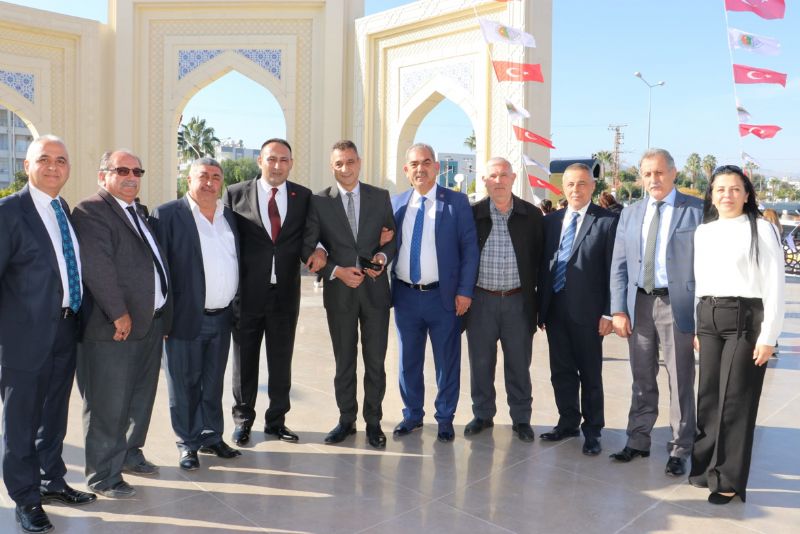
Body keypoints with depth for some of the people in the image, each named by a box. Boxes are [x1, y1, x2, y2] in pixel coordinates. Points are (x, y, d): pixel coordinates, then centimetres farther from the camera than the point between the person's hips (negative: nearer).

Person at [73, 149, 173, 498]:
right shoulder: (91, 211, -11)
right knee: (108, 404, 4)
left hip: (151, 322, 9)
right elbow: (97, 267, -21)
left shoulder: (138, 212, 15)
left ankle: (128, 453, 38)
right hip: (114, 326, -8)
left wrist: (164, 315, 11)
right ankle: (104, 476, 18)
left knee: (141, 397, 20)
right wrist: (119, 314, -21)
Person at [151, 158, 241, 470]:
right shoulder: (168, 215, -6)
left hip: (221, 318, 5)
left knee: (213, 383, 16)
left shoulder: (228, 216, 12)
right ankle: (188, 443, 22)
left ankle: (211, 437, 30)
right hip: (186, 318, -5)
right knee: (185, 385, 7)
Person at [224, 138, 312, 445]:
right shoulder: (235, 194, -1)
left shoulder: (304, 197, 3)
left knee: (282, 360, 11)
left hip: (286, 293, 2)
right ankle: (243, 420, 28)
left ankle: (276, 420, 27)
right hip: (247, 293, -1)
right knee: (244, 360, 11)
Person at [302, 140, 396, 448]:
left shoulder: (380, 197, 3)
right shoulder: (319, 202, -1)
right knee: (344, 362, 12)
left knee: (375, 361, 8)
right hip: (339, 292, 0)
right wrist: (337, 271, -14)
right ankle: (346, 420, 28)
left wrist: (384, 256, -12)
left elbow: (393, 237, 9)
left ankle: (373, 422, 24)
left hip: (375, 289, 1)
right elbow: (307, 249, -2)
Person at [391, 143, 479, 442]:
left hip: (443, 296, -3)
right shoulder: (396, 204, 8)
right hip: (405, 295, 3)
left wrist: (465, 291, -10)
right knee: (409, 360, 13)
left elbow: (470, 249, -5)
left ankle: (445, 419, 25)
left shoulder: (457, 202, -2)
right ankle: (412, 415, 31)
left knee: (447, 361, 8)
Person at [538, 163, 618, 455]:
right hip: (554, 309, 5)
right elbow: (543, 265, 11)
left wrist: (608, 312, -11)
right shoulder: (551, 221, 10)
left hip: (587, 311, -4)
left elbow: (613, 270, -7)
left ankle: (592, 430, 23)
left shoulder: (607, 221, -5)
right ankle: (568, 422, 31)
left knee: (590, 374, 8)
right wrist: (540, 306, 8)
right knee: (561, 372, 14)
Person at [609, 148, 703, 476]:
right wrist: (619, 309, 1)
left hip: (676, 304, -4)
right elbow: (619, 266, 8)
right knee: (642, 379, 14)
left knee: (680, 381, 5)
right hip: (639, 303, 4)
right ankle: (638, 441, 27)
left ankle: (679, 450, 18)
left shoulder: (697, 210, -3)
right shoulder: (630, 214, 10)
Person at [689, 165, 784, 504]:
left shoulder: (761, 229, -4)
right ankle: (705, 465, 24)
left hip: (746, 319, -4)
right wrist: (694, 326, 9)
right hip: (709, 319, 5)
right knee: (708, 396, 9)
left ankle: (729, 479, 12)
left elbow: (774, 286, -7)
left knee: (735, 399, 0)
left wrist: (768, 337, -11)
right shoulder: (703, 232, 10)